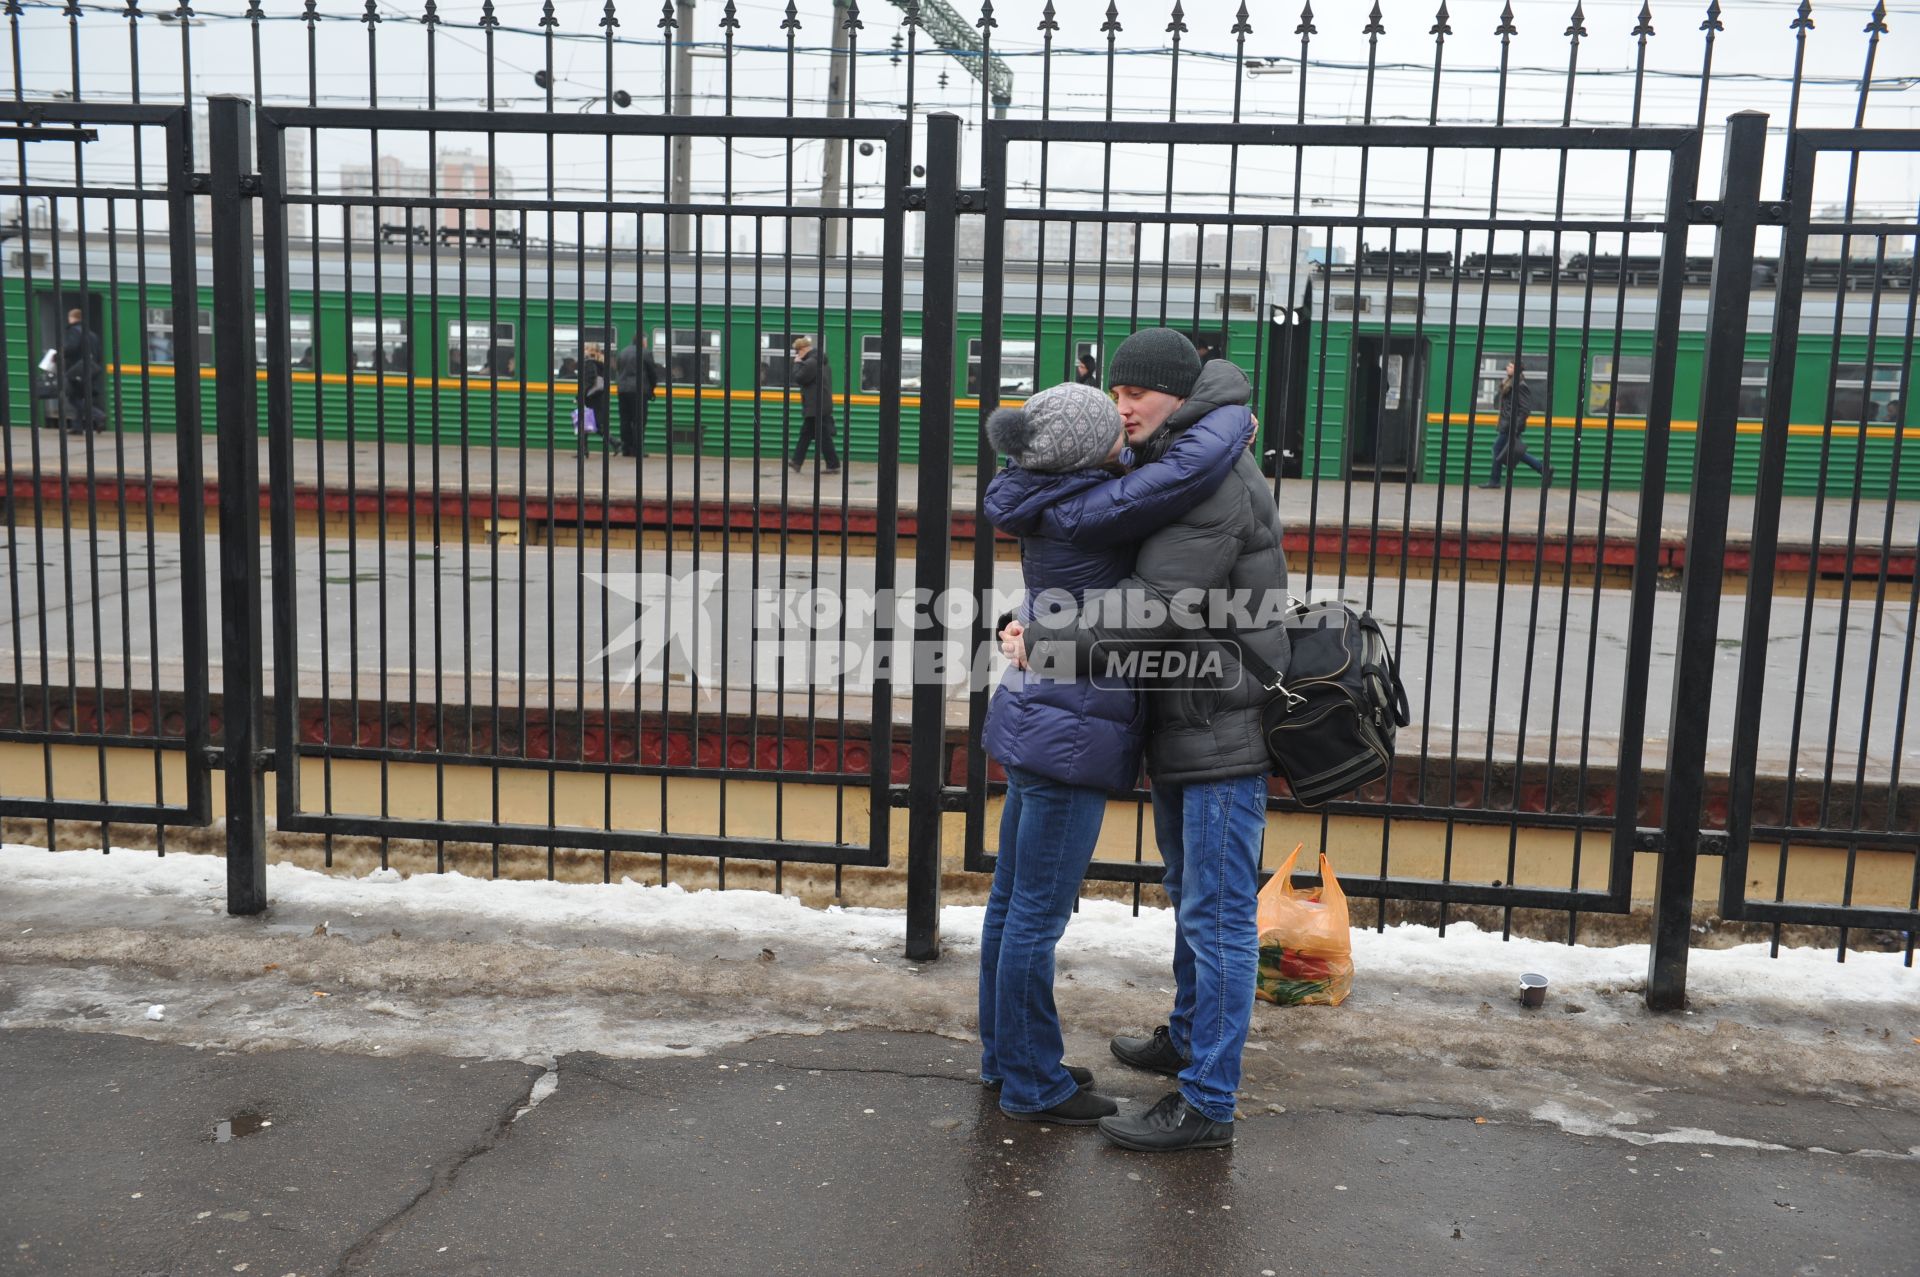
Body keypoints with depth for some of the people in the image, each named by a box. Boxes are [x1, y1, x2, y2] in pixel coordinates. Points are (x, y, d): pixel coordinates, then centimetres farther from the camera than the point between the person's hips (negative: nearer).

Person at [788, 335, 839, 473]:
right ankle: (797, 461, 20)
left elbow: (798, 378, -17)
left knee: (823, 436, -6)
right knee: (805, 434, 15)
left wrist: (797, 363, -6)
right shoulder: (821, 361, 15)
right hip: (823, 405, 11)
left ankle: (833, 465, -2)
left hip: (817, 407, -11)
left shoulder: (811, 363, -19)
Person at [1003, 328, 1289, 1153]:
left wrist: (1042, 645, -18)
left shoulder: (1218, 485, -20)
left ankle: (1207, 1102, 4)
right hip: (1179, 726, 11)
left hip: (1225, 730, -11)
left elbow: (1154, 609, -25)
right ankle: (1188, 1038, 42)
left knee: (1217, 915, -4)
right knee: (1188, 896, 24)